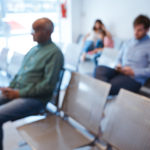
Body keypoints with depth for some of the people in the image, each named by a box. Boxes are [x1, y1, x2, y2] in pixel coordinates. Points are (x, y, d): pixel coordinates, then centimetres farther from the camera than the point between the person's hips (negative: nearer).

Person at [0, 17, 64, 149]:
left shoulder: (54, 53, -10)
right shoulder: (34, 49, 16)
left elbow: (48, 85, -17)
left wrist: (19, 93, -16)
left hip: (35, 99, -8)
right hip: (16, 93, 9)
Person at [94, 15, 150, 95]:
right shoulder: (128, 43, 20)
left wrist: (134, 72, -15)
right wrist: (119, 66, 4)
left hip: (134, 79, -6)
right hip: (120, 73, 6)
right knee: (99, 69, -25)